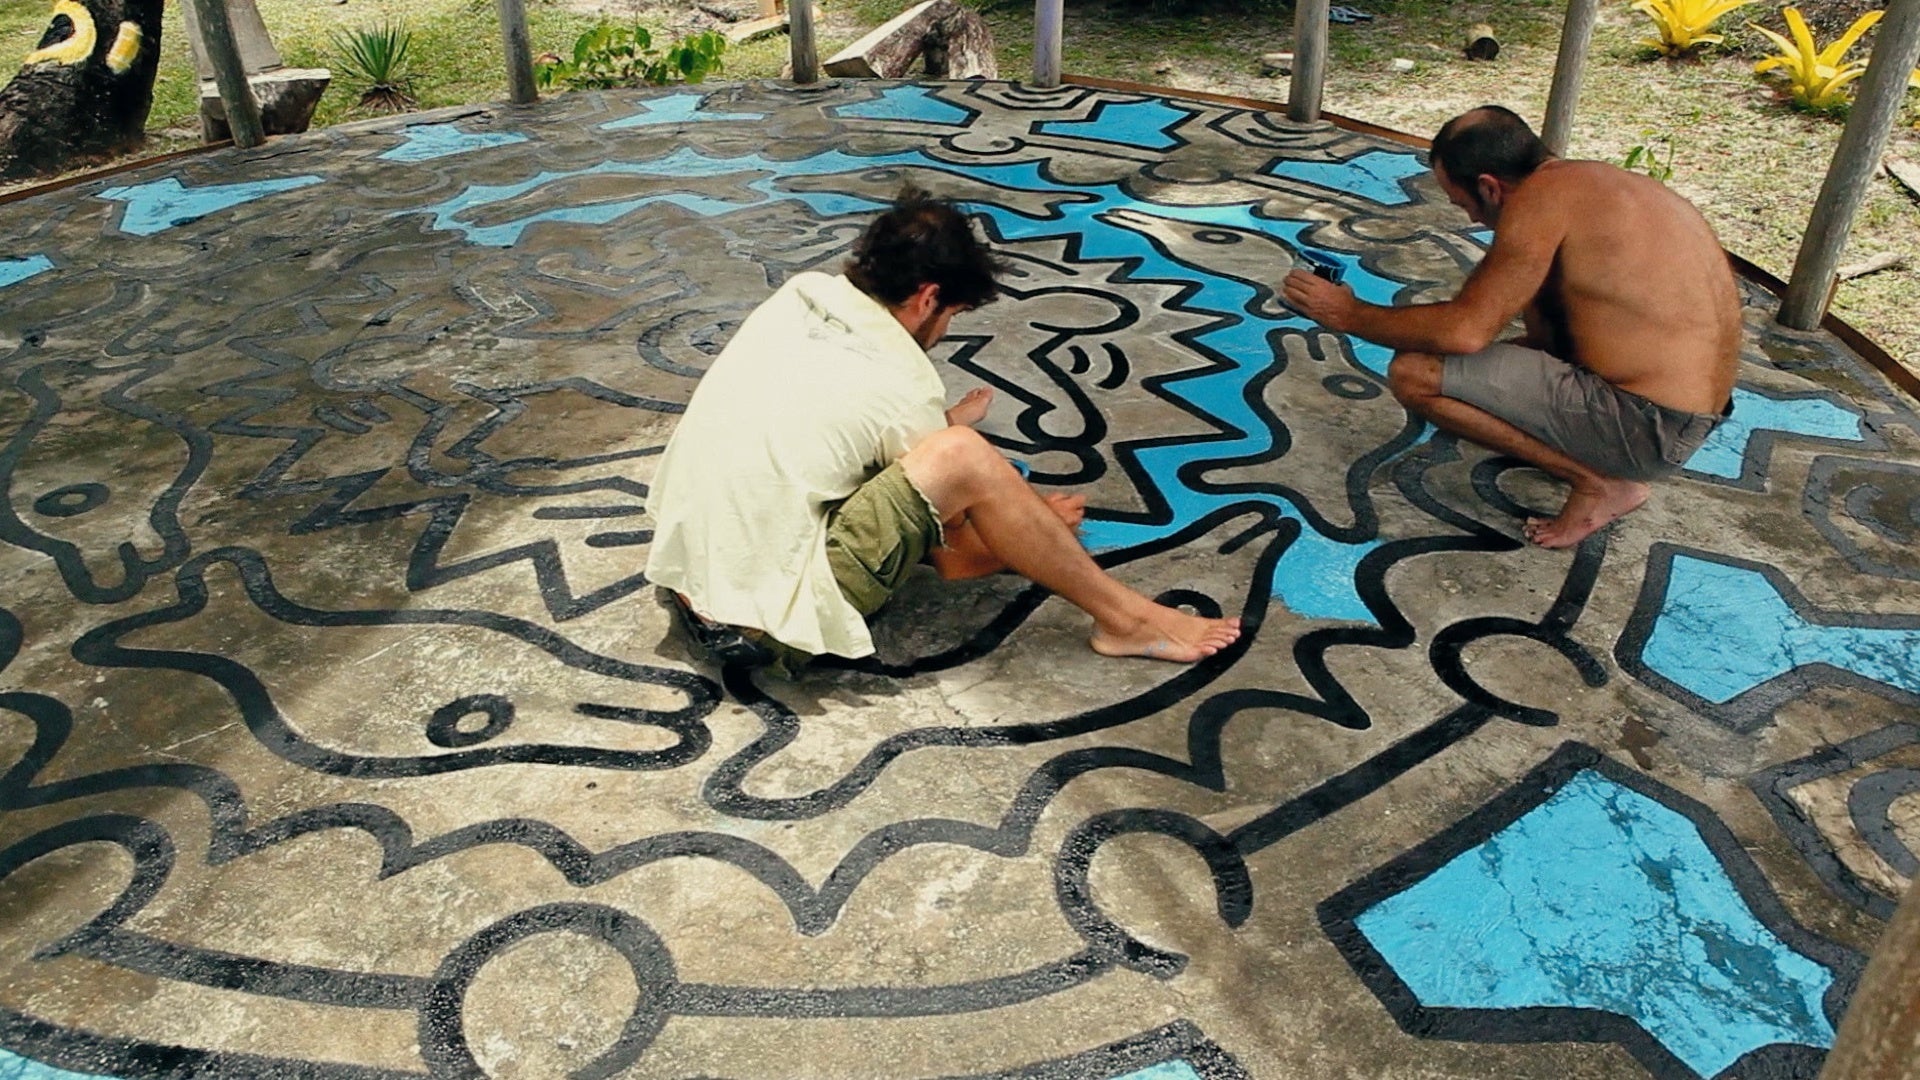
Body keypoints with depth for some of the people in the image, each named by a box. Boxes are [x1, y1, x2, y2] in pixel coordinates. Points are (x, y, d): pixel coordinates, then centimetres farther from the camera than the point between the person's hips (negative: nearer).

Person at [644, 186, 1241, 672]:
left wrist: (936, 422, 31)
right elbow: (957, 559, -1)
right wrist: (1034, 523, 14)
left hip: (684, 578, 8)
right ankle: (1125, 618, -6)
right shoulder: (900, 389, -16)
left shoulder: (799, 295, 1)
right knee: (960, 456, -20)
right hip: (767, 620, -8)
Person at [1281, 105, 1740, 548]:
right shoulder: (1596, 181, 14)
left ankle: (1598, 481, -4)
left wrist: (1349, 315, -8)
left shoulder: (1541, 196, -15)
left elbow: (1467, 330, -20)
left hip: (1645, 427, -10)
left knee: (1414, 373, -13)